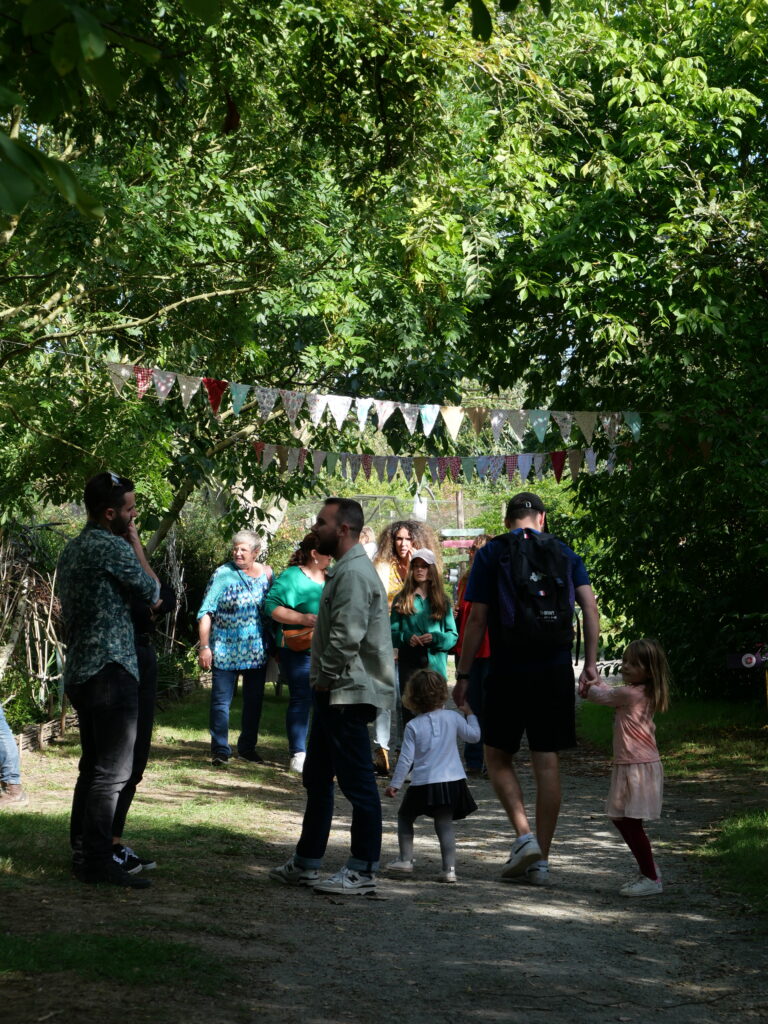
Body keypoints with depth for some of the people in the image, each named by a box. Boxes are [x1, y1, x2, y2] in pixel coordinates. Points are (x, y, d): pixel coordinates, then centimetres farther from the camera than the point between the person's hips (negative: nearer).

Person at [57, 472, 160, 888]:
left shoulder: (71, 550, 15)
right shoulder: (112, 547, -14)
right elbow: (153, 593, -4)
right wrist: (136, 543, 3)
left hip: (79, 673, 10)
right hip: (111, 672, -9)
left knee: (92, 768, 14)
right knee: (112, 773, -7)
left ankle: (82, 854, 18)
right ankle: (98, 862, -7)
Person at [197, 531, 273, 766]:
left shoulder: (266, 574, 5)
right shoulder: (223, 574, -7)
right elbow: (206, 612, -8)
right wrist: (204, 647, -14)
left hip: (257, 651, 4)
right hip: (226, 651, -4)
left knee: (254, 702, 11)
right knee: (221, 701, -2)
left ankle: (247, 747, 24)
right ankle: (220, 751, 5)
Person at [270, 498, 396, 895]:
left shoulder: (354, 573, -17)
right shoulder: (345, 569, 17)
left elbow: (347, 636, -25)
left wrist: (327, 677, -13)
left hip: (349, 694, -11)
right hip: (333, 694, 11)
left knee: (357, 782, -4)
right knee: (316, 779, 16)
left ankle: (363, 870, 3)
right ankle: (305, 863, 25)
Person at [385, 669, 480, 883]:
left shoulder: (413, 726, -4)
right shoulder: (453, 718, 1)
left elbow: (406, 759, -4)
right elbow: (474, 736, 15)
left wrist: (395, 784, 4)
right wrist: (469, 714, 31)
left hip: (423, 784, -2)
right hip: (452, 781, 2)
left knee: (405, 817, 18)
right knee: (445, 825, 3)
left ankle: (406, 860, 15)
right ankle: (449, 868, -4)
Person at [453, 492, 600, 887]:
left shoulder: (491, 554, 2)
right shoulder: (564, 553, 9)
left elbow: (476, 619, -4)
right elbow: (589, 606, -1)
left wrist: (463, 674, 0)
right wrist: (591, 663, 1)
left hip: (508, 672, -2)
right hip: (556, 672, 2)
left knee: (498, 756, 13)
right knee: (548, 763, 5)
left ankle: (524, 835, -5)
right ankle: (540, 860, 7)